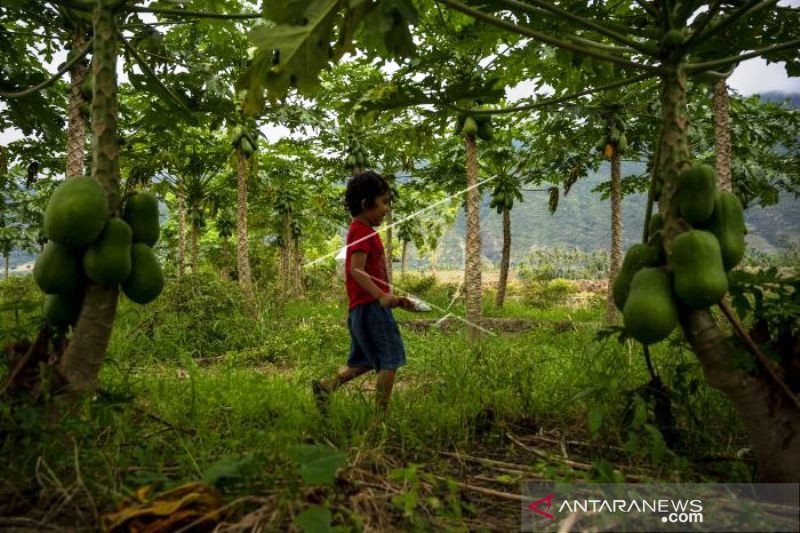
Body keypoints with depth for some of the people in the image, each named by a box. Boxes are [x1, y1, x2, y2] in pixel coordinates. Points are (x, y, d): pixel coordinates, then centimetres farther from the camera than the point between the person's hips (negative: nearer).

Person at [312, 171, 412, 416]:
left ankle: (325, 385, 20)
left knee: (366, 360, 19)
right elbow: (356, 270, -23)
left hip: (366, 307, 10)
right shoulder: (362, 231, -12)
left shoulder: (363, 231, 19)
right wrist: (382, 296, -31)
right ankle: (382, 412, 0)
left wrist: (392, 298, 20)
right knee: (390, 359, -5)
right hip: (370, 306, -10)